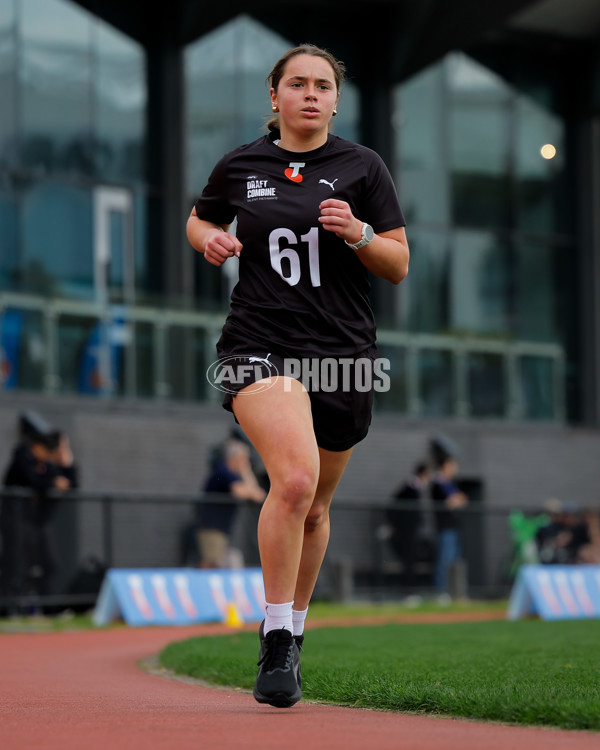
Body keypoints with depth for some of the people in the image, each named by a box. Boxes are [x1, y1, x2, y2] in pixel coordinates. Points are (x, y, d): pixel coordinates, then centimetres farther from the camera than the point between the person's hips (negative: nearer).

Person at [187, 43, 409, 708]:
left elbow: (399, 266, 5)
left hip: (342, 350, 2)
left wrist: (357, 233, -14)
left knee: (315, 507, 12)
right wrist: (210, 240, 1)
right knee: (295, 478, -25)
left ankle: (291, 630, 35)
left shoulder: (362, 168, 5)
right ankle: (276, 644, -17)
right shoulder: (240, 165, 6)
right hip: (260, 346, -2)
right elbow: (199, 220, 24)